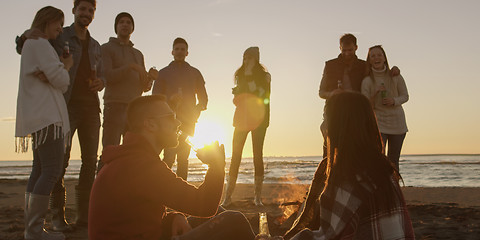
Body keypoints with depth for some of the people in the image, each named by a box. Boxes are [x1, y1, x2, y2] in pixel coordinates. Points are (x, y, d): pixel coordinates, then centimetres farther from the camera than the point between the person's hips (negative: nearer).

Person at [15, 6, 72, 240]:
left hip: (39, 116, 11)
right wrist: (66, 66, 7)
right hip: (47, 115, -11)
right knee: (52, 169, -14)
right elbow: (60, 80, -12)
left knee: (40, 170, 8)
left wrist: (61, 65, 11)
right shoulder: (39, 44, -6)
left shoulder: (30, 44, 26)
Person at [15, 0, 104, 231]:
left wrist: (100, 82, -3)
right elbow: (22, 47, 5)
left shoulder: (95, 46, 20)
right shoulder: (58, 36, 6)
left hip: (91, 106, 5)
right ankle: (57, 216, -6)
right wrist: (27, 35, -19)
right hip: (66, 105, -5)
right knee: (60, 158, -10)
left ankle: (83, 214, 9)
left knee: (90, 160, 3)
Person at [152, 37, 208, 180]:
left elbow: (203, 98, 16)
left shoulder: (194, 73, 16)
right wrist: (170, 100, -13)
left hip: (188, 121, 2)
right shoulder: (164, 73, 13)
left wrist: (196, 112, -3)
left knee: (183, 158, 0)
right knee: (169, 156, -13)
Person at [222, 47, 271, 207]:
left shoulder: (264, 76, 5)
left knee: (258, 155, -5)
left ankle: (258, 197, 1)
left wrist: (249, 75, -10)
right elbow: (236, 99, 15)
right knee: (236, 155, -4)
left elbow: (260, 95, -10)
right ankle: (228, 195, -2)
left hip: (258, 119, -3)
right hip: (241, 119, 3)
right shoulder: (240, 75, 16)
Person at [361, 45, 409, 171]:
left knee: (393, 160, 9)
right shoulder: (367, 81, -5)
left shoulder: (395, 77, 0)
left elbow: (405, 96, 7)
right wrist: (375, 94, -22)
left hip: (397, 122, 2)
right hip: (378, 122, -2)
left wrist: (394, 101, -13)